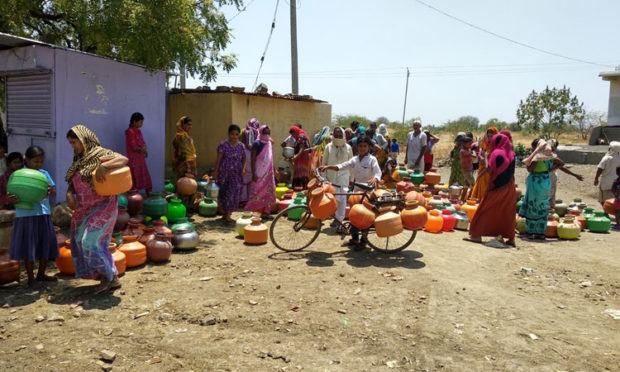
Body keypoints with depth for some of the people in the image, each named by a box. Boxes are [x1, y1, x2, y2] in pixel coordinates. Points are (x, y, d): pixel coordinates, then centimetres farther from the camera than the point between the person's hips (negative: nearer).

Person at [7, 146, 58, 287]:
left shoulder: (44, 174, 7)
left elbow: (53, 194, 6)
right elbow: (12, 195, -5)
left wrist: (50, 190, -17)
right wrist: (12, 200, -28)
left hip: (44, 214, 4)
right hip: (26, 215, -4)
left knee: (45, 245, 11)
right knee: (28, 247, 4)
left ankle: (41, 274, 29)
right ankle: (31, 278, 17)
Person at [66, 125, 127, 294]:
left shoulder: (100, 154, -9)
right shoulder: (78, 160, 14)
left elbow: (124, 159, -23)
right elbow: (72, 182, 18)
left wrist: (104, 166, -36)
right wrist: (69, 194, -3)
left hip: (103, 206, -8)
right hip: (85, 209, 8)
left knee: (91, 241, -16)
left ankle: (107, 275, 3)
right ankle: (112, 279, 17)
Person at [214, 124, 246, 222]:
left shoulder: (241, 146, 5)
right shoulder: (223, 145, -5)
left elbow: (244, 158, 13)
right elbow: (218, 159, -5)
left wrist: (244, 168, -5)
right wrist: (216, 173, -6)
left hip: (236, 174, 3)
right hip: (224, 173, -2)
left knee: (234, 193, 0)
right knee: (224, 193, 6)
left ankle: (228, 215, 9)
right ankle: (225, 213, 24)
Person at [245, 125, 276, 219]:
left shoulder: (269, 143, 11)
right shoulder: (257, 143, -9)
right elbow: (252, 159, -12)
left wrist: (274, 171, 19)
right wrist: (254, 173, -18)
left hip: (269, 172, 7)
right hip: (259, 172, -7)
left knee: (269, 192, 6)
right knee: (257, 191, -4)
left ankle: (266, 211, 14)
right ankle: (249, 211, 6)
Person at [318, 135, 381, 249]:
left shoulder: (372, 159, -7)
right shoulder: (355, 159, 7)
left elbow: (378, 173, -18)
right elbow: (342, 166, -4)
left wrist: (374, 179, -42)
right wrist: (328, 167, -19)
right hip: (357, 190, 5)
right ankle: (354, 238, 25)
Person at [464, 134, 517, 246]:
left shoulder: (496, 153, -14)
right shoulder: (511, 154, 6)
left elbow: (489, 170, -15)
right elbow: (511, 171, 10)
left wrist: (486, 160, -1)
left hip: (497, 187, -6)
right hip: (509, 187, 6)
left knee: (484, 210, 2)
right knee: (508, 213, 11)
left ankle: (477, 235, 2)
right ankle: (511, 238, 13)